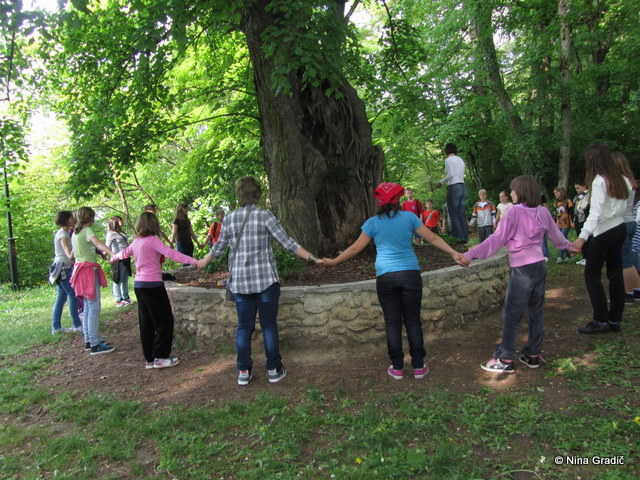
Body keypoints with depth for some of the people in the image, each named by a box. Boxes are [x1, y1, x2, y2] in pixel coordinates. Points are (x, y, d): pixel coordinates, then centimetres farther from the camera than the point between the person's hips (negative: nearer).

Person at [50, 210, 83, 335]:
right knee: (73, 295, -5)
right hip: (63, 267, -9)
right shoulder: (62, 233, -11)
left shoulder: (64, 232, 17)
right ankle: (77, 325, 0)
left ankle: (56, 327, 13)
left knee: (61, 298, 10)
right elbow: (67, 250, -27)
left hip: (63, 268, 9)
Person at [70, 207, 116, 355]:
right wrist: (112, 253, -48)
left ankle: (88, 340, 21)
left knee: (88, 307, 15)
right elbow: (98, 243, -31)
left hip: (80, 268, 10)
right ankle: (95, 345, -9)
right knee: (94, 307, -9)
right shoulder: (87, 230, -11)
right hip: (89, 269, -10)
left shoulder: (75, 233, 16)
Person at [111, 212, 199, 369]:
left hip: (138, 284, 8)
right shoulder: (152, 240, -12)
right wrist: (193, 261, -31)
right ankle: (160, 357, 1)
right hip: (153, 285, -8)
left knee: (146, 323, 13)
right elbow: (170, 253, -24)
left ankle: (149, 359, 19)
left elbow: (125, 253, 30)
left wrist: (113, 258, 53)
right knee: (165, 321, 0)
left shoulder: (136, 241, 11)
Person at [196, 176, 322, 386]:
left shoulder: (229, 219, 3)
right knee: (269, 325, 8)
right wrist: (311, 258, -5)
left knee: (244, 327, 11)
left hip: (239, 281, 3)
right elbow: (287, 243, -11)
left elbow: (218, 248, 13)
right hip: (266, 280, -3)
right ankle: (274, 369, 16)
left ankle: (243, 372, 18)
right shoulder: (265, 216, -8)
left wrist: (203, 262, 32)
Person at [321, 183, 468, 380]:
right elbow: (433, 239, 3)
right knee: (413, 320, 9)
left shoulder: (373, 222, 2)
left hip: (385, 277, -1)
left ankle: (397, 368, 14)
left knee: (393, 322, 8)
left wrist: (333, 262, 14)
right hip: (410, 273, 1)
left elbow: (355, 248, 4)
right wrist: (454, 253, 9)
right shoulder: (408, 217, 3)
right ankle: (418, 367, 15)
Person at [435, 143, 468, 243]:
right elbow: (461, 176, 17)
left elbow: (450, 175, -16)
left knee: (453, 214, -3)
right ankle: (465, 237, 7)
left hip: (454, 187, -8)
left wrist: (441, 182, -6)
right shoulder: (461, 160, 19)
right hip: (463, 187, 8)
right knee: (462, 214, 8)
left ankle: (459, 237, -7)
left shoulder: (448, 160, -5)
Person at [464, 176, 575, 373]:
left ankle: (505, 360, 2)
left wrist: (472, 254, -14)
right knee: (536, 312, 13)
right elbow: (556, 235, 21)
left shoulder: (514, 211, -11)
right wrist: (569, 245, 42)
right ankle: (533, 355, 22)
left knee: (512, 314, -2)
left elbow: (498, 239, -15)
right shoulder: (542, 211, 7)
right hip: (540, 266, 7)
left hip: (521, 268, -7)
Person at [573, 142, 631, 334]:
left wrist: (583, 236, -30)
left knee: (592, 274, -1)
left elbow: (595, 212, -25)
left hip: (604, 232, -8)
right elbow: (623, 207, 12)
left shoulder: (599, 181, -16)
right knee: (615, 274, 11)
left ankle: (601, 321, 1)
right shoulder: (620, 179, 8)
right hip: (620, 228, 8)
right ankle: (615, 320, 19)